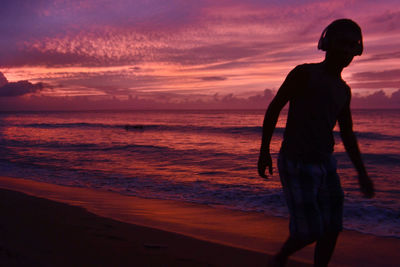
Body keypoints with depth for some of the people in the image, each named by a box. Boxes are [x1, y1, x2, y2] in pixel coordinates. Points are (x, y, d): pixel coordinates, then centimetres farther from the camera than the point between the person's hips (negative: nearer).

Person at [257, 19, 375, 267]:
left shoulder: (343, 90, 11)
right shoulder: (303, 72, -11)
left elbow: (348, 135, 14)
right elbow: (274, 108, -7)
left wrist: (363, 173, 5)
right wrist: (264, 151, -8)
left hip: (324, 164, 7)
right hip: (295, 166, -7)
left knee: (332, 229, 4)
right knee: (309, 233, -7)